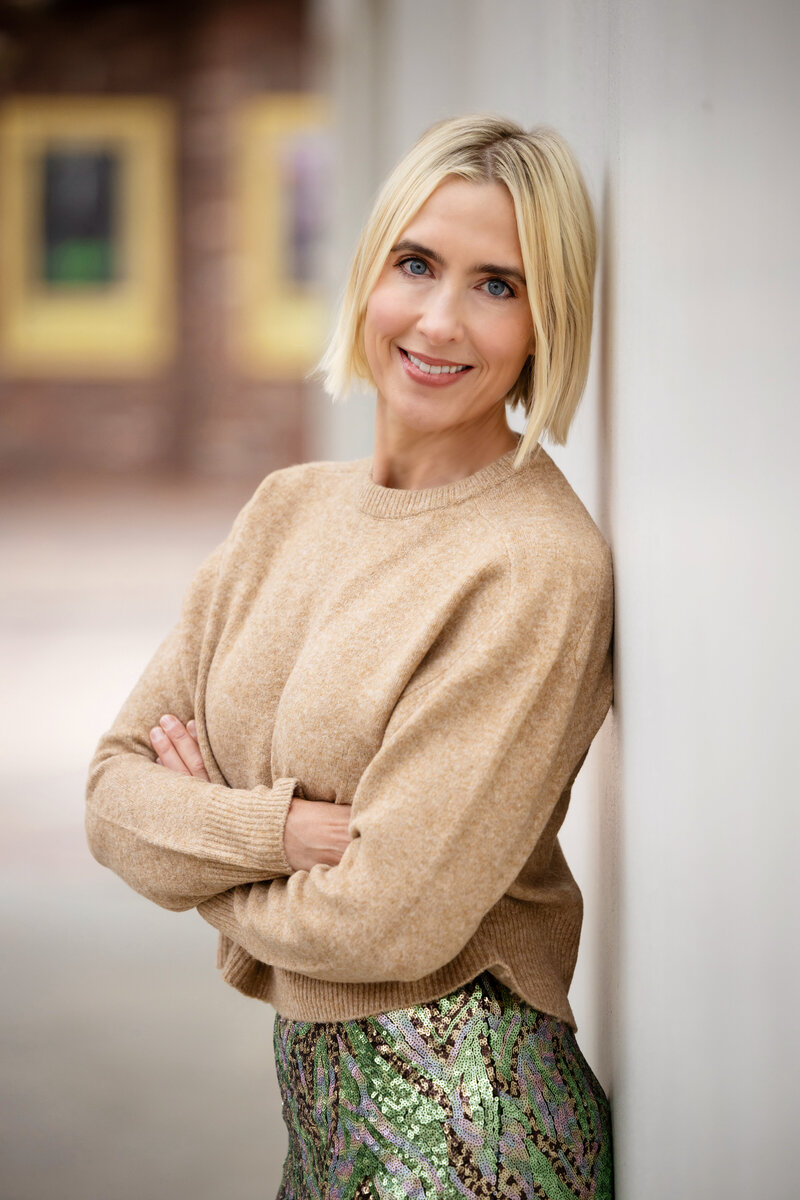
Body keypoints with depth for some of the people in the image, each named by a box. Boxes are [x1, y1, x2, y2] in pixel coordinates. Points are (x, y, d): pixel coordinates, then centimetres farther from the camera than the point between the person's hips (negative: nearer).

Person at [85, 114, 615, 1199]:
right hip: (315, 1073, 6)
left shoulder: (539, 567, -19)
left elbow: (389, 923, -21)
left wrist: (204, 840, -4)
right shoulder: (289, 508, 4)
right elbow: (116, 794, 0)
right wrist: (285, 826, -18)